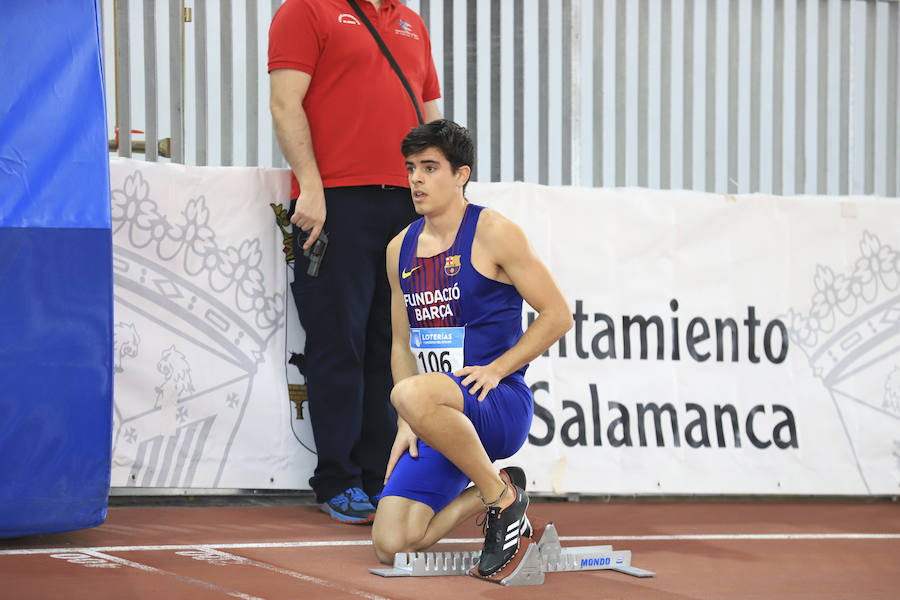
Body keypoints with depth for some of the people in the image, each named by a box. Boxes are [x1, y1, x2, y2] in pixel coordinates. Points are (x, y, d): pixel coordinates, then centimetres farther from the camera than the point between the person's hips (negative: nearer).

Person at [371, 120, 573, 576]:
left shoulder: (493, 233, -4)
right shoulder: (401, 249, 14)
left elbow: (558, 315, -5)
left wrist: (495, 369, -15)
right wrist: (406, 426, 6)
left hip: (501, 405, -6)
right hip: (441, 420, 6)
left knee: (412, 395, -40)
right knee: (390, 546, -13)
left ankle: (503, 496, -17)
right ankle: (486, 497, 15)